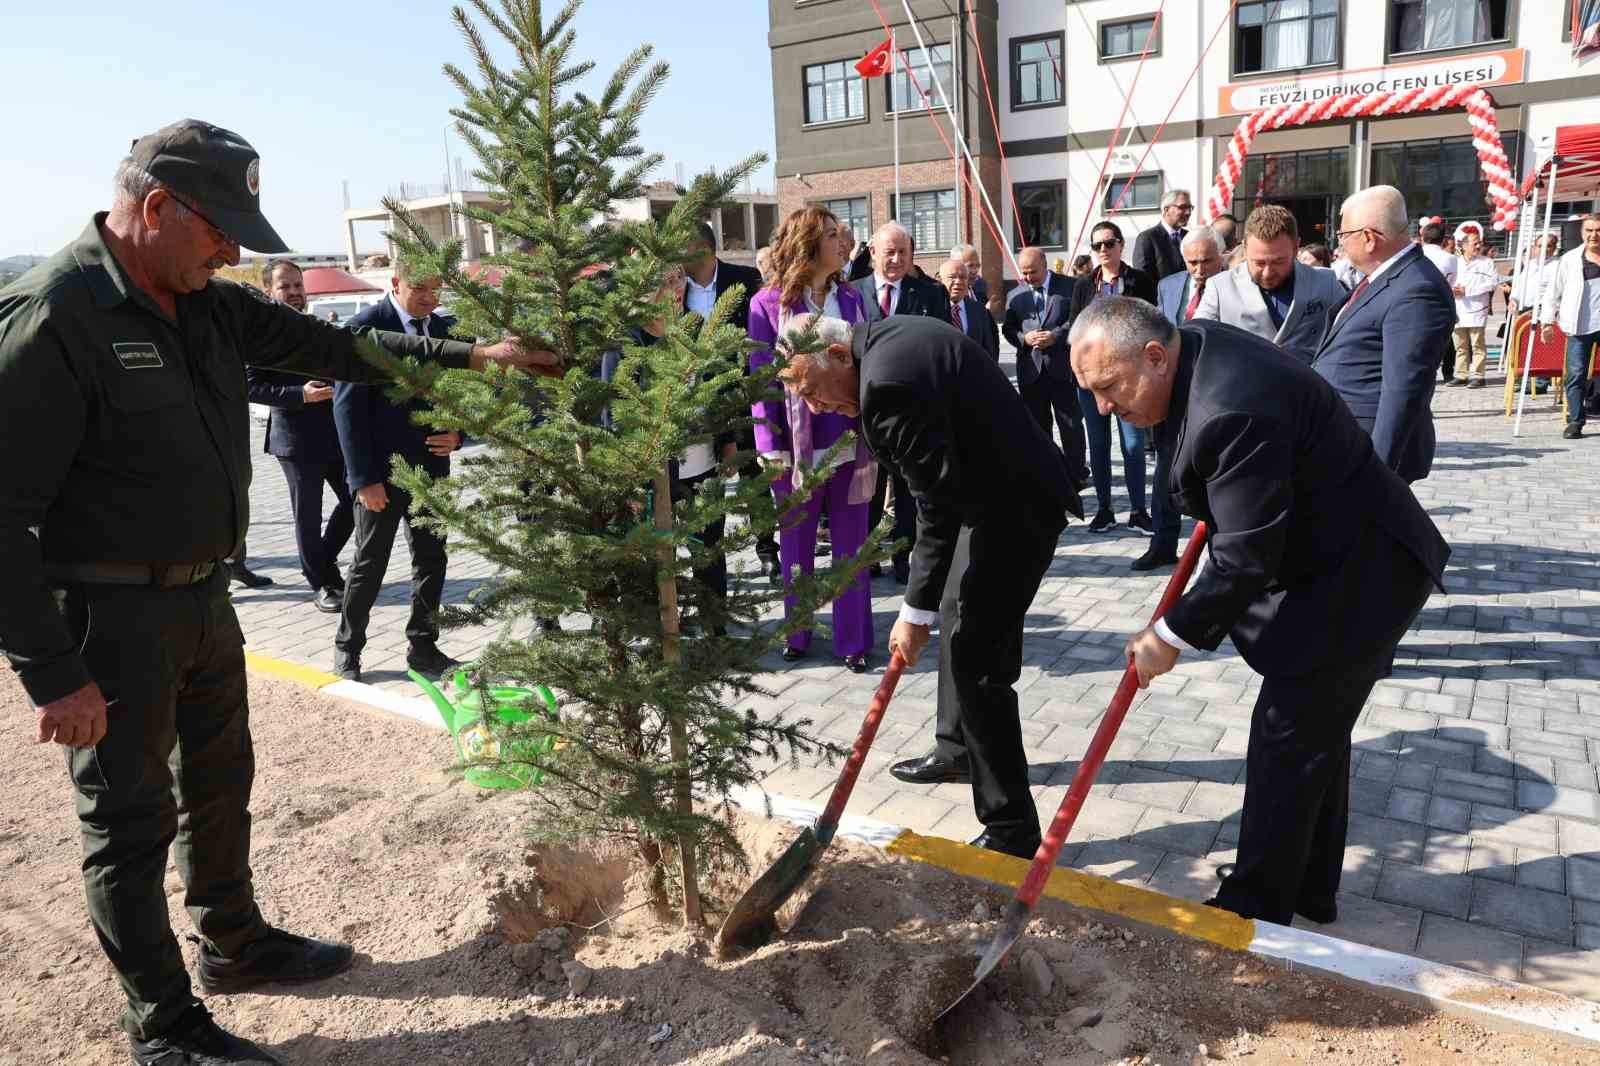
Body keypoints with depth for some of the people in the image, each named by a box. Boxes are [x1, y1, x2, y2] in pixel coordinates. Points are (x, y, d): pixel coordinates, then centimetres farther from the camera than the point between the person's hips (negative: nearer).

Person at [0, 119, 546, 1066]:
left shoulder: (205, 303, 2)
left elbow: (331, 346, 11)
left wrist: (466, 356, 6)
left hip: (205, 596, 8)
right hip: (112, 614, -8)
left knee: (221, 781, 22)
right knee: (131, 818, 7)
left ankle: (236, 943, 43)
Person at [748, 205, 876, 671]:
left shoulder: (851, 298, 6)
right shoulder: (768, 304, -5)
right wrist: (771, 448, -11)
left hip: (850, 444, 3)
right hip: (796, 448, -3)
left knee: (851, 547, 9)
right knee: (796, 546, 12)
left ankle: (853, 640, 21)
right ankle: (796, 634, 29)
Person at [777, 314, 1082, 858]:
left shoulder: (888, 383, -27)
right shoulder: (885, 335, 4)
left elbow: (940, 503, -26)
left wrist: (916, 610, -20)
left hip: (1013, 506, -11)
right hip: (1003, 489, 11)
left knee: (975, 658, -8)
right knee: (960, 621, 23)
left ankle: (1010, 828, 2)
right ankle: (957, 748, 43)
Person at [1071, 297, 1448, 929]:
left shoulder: (1232, 412, -33)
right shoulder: (1194, 347, -2)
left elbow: (1245, 560, -29)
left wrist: (1172, 635, -19)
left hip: (1359, 577, -10)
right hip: (1331, 557, 10)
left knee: (1288, 739, -3)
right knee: (1315, 731, 18)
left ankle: (1254, 910, 12)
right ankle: (1309, 890, 34)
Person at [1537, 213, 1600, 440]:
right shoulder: (1570, 260, 5)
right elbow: (1554, 292, 8)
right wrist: (1547, 321, 2)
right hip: (1580, 326, -1)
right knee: (1576, 374, -3)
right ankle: (1575, 421, 3)